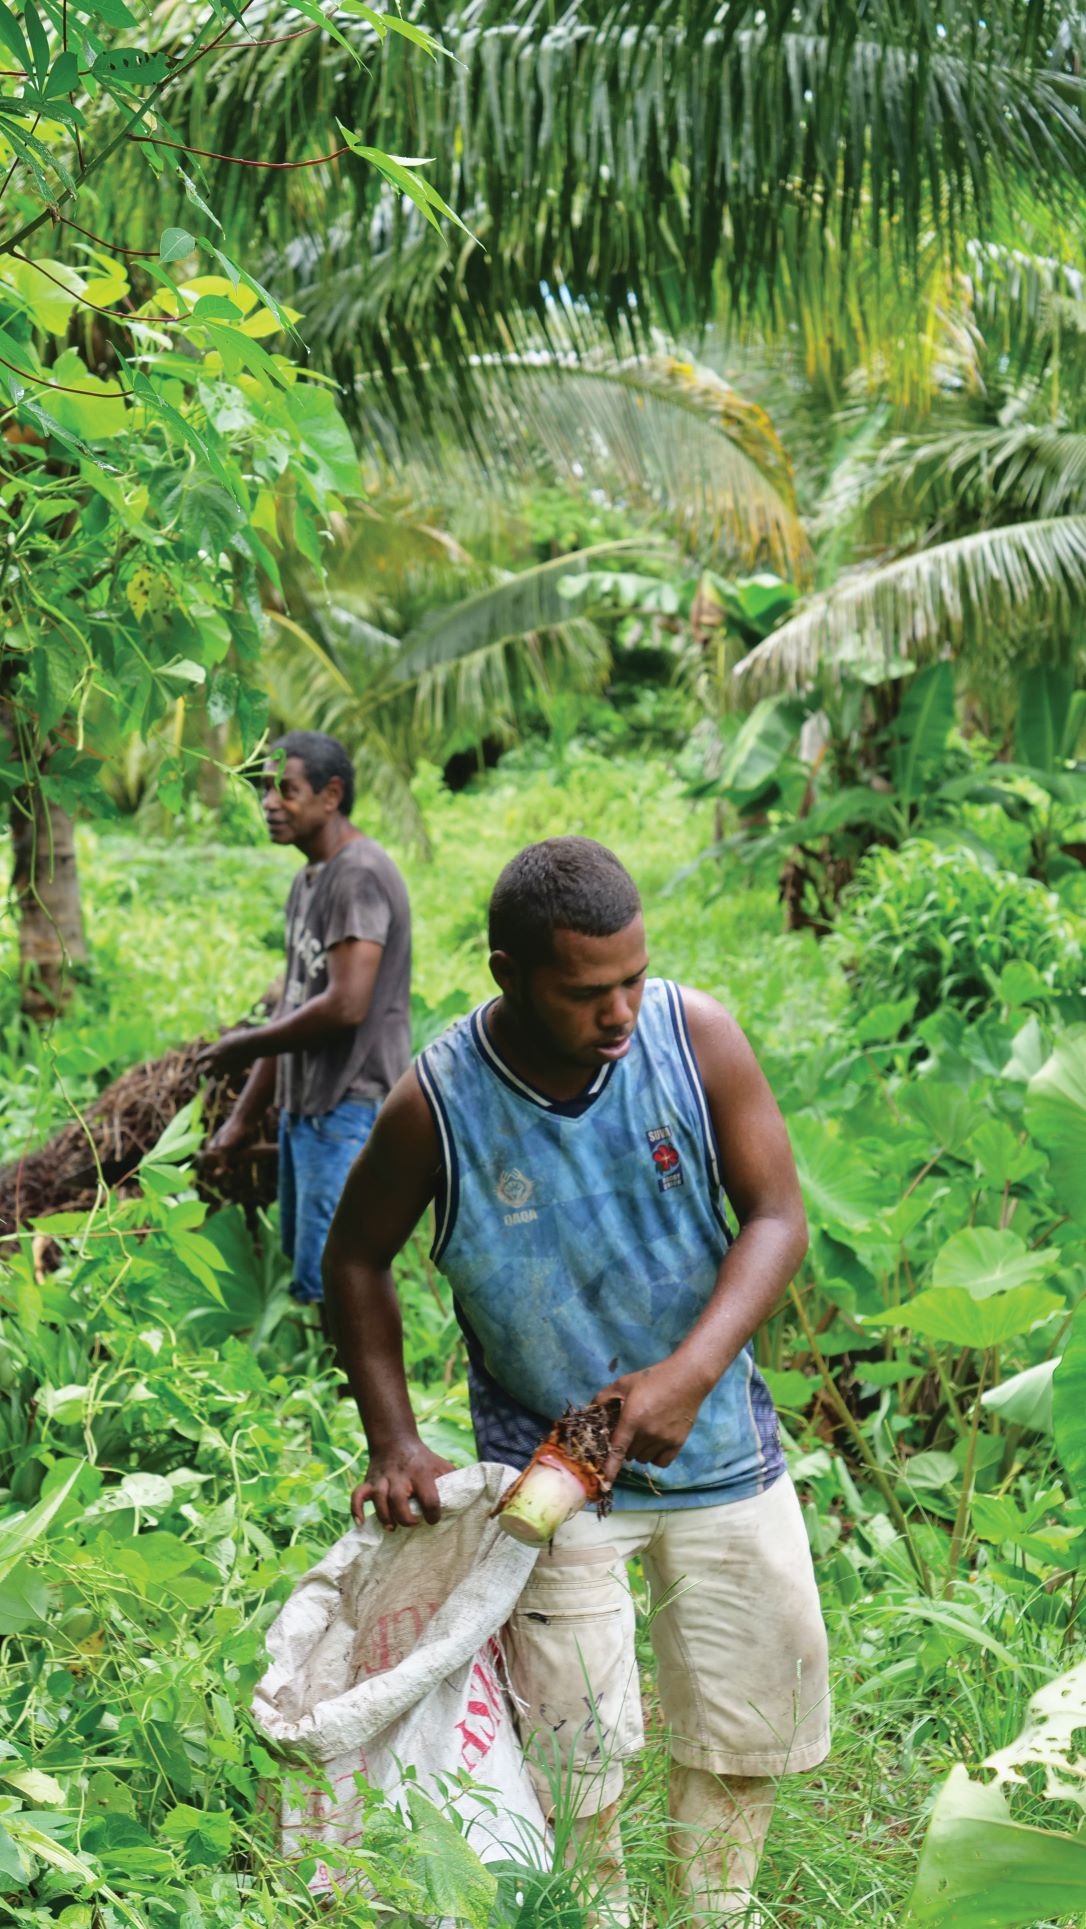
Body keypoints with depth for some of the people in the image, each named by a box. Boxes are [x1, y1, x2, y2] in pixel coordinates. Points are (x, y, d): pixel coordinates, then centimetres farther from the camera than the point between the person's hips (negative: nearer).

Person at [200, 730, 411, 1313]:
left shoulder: (360, 876, -16)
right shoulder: (308, 881, 16)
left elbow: (346, 1006, -24)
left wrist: (244, 1046, -10)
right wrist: (243, 1116, 16)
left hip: (351, 1110, -10)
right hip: (305, 1107, 10)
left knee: (326, 1284, -11)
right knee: (301, 1266, 16)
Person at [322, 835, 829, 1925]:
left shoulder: (694, 1036, -16)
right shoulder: (436, 1106, -18)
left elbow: (777, 1218, -11)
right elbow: (355, 1259, -1)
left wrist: (689, 1372, -26)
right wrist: (393, 1442, -8)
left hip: (717, 1440, 2)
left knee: (755, 1713, 12)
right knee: (572, 1746, 0)